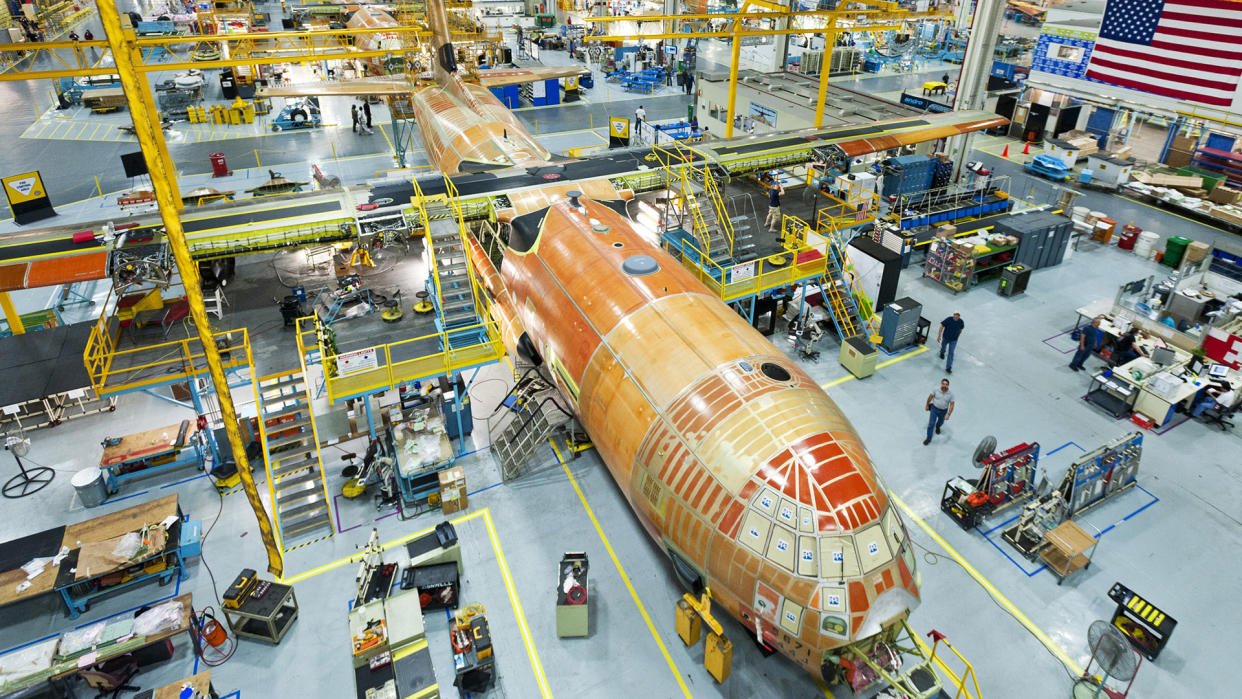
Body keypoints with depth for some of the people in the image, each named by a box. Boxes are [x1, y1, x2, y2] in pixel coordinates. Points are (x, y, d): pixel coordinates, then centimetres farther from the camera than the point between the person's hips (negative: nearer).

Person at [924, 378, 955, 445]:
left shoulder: (950, 394, -17)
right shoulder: (936, 390, -19)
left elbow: (952, 405, -13)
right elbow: (930, 397, -3)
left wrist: (948, 414, -18)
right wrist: (927, 405, 7)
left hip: (943, 411, 2)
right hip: (934, 408, -2)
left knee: (941, 422, 28)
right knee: (931, 423, -3)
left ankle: (937, 427, 64)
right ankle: (928, 438, 10)